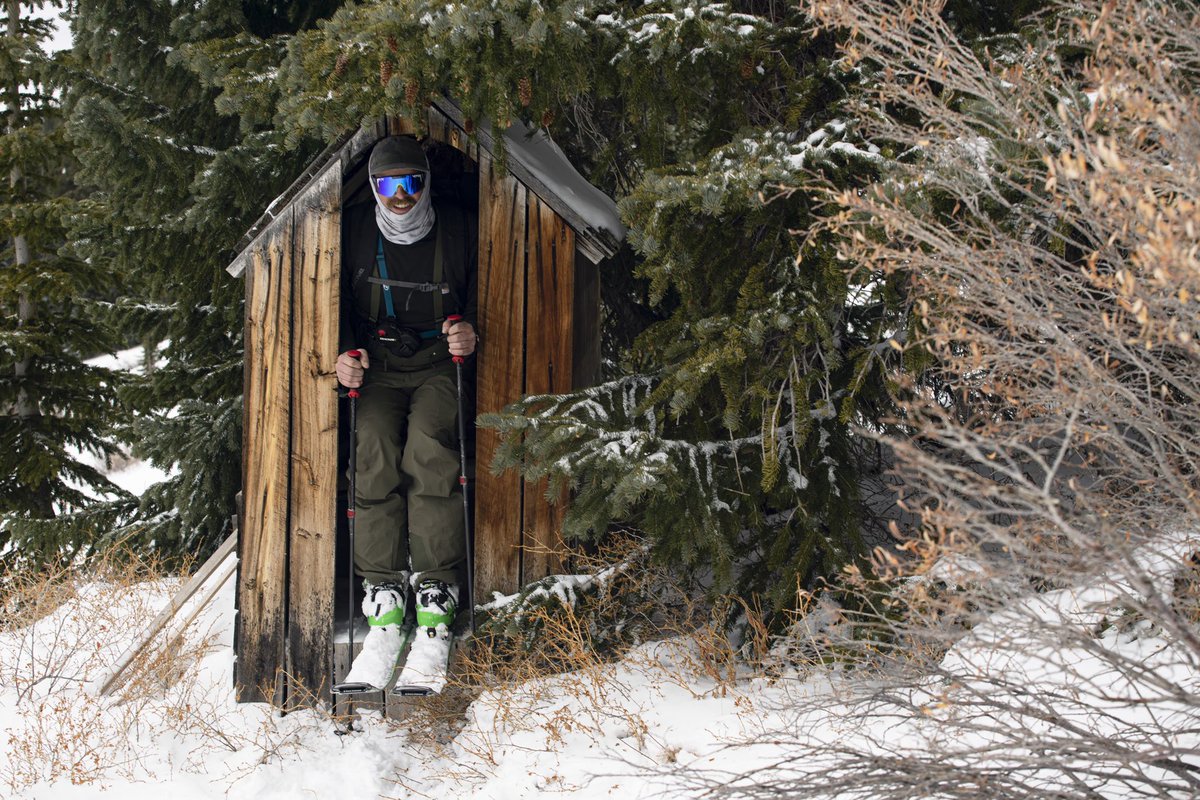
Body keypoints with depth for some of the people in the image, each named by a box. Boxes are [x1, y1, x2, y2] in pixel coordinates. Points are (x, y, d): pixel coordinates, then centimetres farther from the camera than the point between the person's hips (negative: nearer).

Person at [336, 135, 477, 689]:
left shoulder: (458, 230, 2)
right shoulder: (354, 230, 6)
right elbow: (336, 302, 12)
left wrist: (471, 334, -14)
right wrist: (344, 354, -7)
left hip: (439, 367, -1)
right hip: (376, 367, 1)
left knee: (429, 447, -31)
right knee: (374, 451, -27)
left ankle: (435, 599, -30)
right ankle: (384, 613, -28)